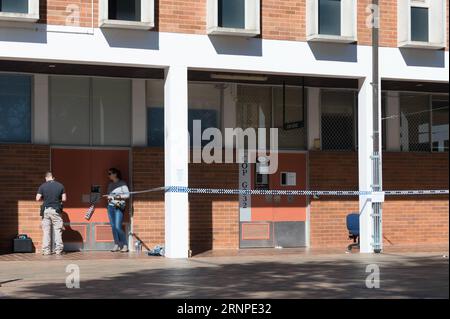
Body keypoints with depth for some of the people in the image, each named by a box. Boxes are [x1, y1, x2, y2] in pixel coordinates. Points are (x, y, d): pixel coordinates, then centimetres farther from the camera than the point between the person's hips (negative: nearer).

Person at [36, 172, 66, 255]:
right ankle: (58, 250, 1)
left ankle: (46, 250, 3)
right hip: (56, 210, 0)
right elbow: (64, 199, 2)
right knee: (58, 230, 5)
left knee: (46, 230, 5)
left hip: (46, 210, 0)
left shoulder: (42, 186, -1)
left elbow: (37, 199, -4)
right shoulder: (60, 185, 1)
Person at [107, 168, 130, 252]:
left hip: (119, 207, -6)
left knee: (118, 227, -13)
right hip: (110, 206, 6)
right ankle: (116, 245, 8)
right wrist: (108, 197, 1)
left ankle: (125, 245, -4)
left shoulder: (122, 183, -3)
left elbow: (127, 194, -5)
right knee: (113, 227, 2)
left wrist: (119, 196, -18)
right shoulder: (110, 184, 15)